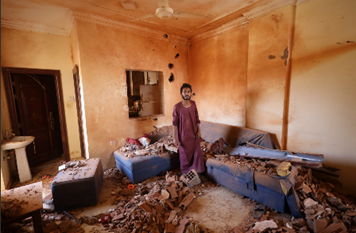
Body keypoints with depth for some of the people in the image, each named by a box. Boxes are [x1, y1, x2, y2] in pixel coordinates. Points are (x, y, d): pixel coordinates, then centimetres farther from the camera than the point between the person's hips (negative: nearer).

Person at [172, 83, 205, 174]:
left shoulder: (193, 104, -1)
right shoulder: (177, 107, -14)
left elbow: (196, 119, 9)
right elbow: (175, 124, -11)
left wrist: (199, 131, 5)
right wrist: (176, 139, -11)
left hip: (194, 135, 4)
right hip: (183, 136, -4)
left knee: (197, 154, 14)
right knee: (185, 156, 11)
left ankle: (197, 173, 36)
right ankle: (186, 174, 34)